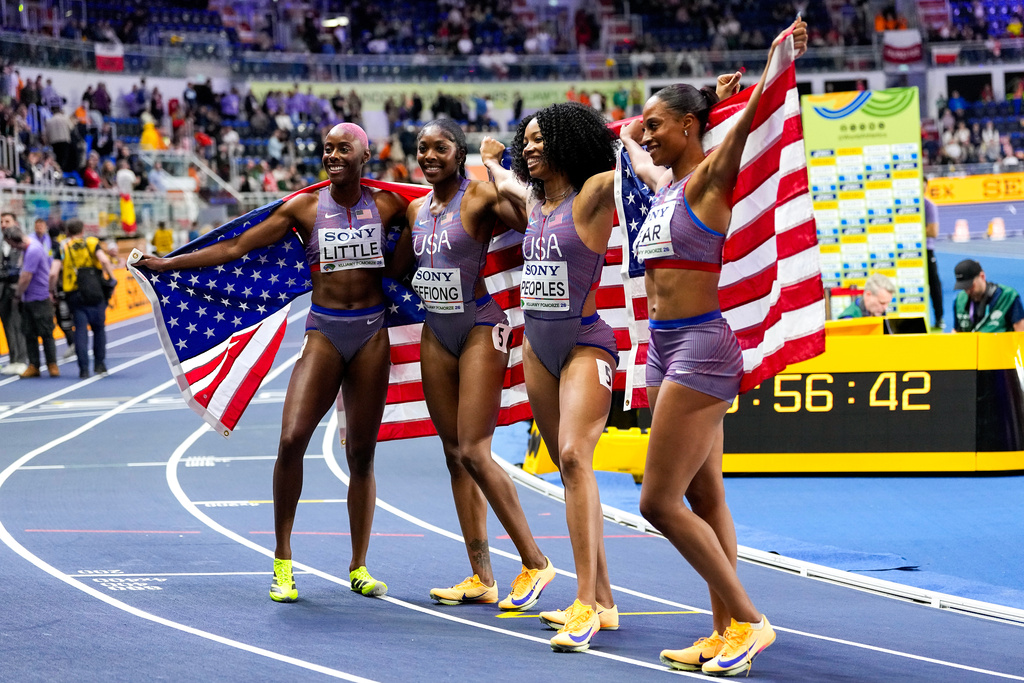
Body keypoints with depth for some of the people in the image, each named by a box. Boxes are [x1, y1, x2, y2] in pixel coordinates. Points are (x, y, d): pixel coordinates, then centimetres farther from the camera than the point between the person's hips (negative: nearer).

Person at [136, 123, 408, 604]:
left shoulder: (386, 204, 4)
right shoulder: (306, 207, 2)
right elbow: (237, 247, 2)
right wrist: (166, 264, 0)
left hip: (372, 333, 1)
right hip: (324, 333, -1)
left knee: (361, 452, 4)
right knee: (291, 440, -15)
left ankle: (359, 567, 17)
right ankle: (283, 561, -1)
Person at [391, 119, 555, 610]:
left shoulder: (480, 196, -10)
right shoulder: (416, 209, 11)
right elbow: (397, 267, 25)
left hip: (480, 328, -7)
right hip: (436, 334, 7)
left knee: (474, 452, -13)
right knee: (455, 455, 6)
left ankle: (535, 563, -3)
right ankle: (481, 578, 10)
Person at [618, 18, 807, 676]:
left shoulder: (709, 177, -8)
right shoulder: (665, 182, 15)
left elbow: (754, 113, -24)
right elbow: (629, 137, 33)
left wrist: (783, 52, -27)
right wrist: (707, 97, 29)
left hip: (702, 348, -9)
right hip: (666, 349, 9)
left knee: (660, 501, -11)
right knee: (704, 498, 9)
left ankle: (749, 620, -5)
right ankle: (726, 632, 11)